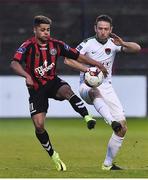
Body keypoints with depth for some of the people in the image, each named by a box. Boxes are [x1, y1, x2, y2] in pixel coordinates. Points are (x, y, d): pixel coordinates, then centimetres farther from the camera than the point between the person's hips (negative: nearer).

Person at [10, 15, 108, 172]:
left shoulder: (56, 45, -2)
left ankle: (88, 118, -43)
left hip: (53, 82, 2)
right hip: (36, 88, -2)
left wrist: (97, 64, -4)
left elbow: (77, 56, 4)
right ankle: (53, 155, 10)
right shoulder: (28, 46, -14)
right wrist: (27, 76, -46)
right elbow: (14, 63, -29)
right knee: (39, 125, -9)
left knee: (66, 90, -35)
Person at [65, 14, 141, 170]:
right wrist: (87, 69, -26)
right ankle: (112, 121, -66)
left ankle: (108, 163, 8)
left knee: (122, 128, -3)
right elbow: (68, 60, -14)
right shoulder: (88, 44, -8)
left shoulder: (113, 43, 3)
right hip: (87, 86, -4)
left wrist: (122, 43, -25)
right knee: (96, 92, -44)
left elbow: (137, 48, -5)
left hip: (107, 87, 5)